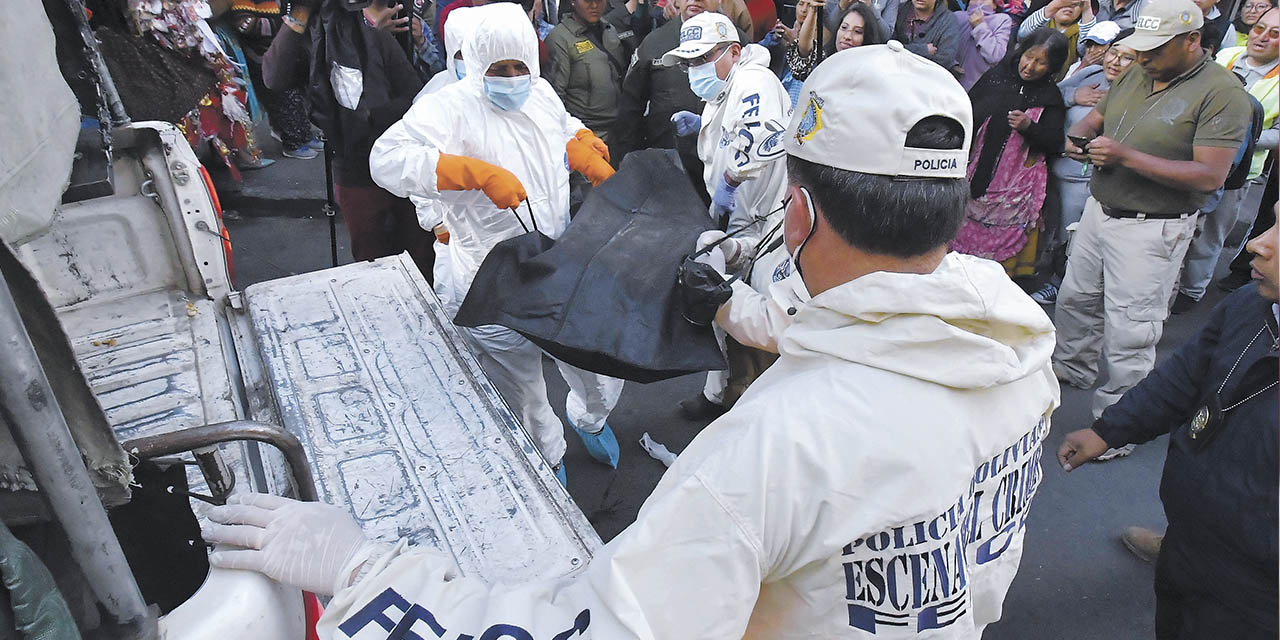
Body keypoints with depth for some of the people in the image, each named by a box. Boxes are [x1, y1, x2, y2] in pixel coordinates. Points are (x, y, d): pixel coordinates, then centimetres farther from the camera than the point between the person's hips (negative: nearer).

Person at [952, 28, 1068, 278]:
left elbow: (1054, 144, -4)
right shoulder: (996, 76, 5)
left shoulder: (1050, 98, 0)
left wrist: (1029, 127, -21)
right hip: (975, 173, 3)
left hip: (1013, 187, -2)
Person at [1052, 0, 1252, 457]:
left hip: (1151, 229, -7)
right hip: (1100, 209, 7)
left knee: (1129, 333, 0)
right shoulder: (1137, 75, 6)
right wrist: (1077, 137, -9)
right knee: (1075, 298, 21)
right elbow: (1094, 117, 17)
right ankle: (1071, 368, 45)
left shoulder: (1221, 92, -15)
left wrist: (1126, 156, -26)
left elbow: (1209, 176, -21)